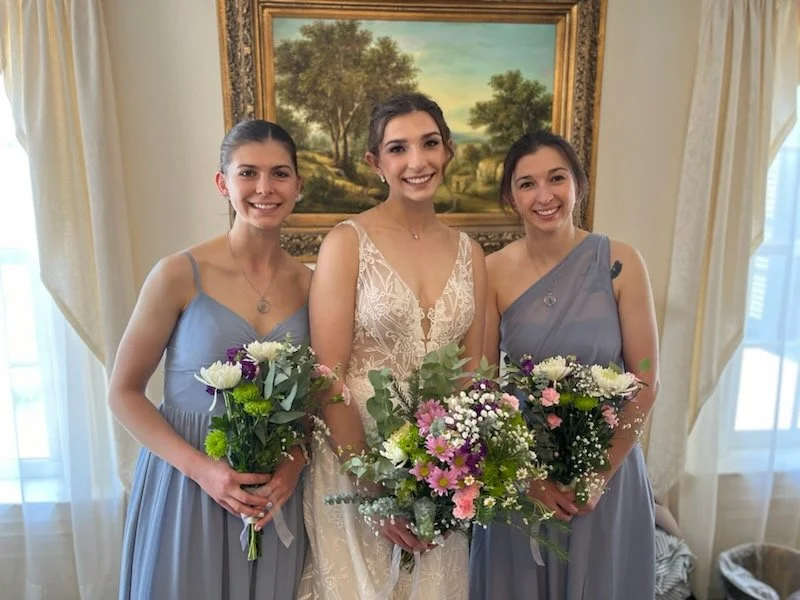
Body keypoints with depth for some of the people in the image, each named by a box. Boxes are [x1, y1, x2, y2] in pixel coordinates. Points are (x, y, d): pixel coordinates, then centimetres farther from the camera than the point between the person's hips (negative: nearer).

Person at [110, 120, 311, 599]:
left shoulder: (309, 283, -3)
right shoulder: (180, 274, -12)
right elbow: (124, 393, -6)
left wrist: (296, 461, -10)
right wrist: (201, 468, -16)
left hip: (278, 488, 3)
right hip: (188, 481, -3)